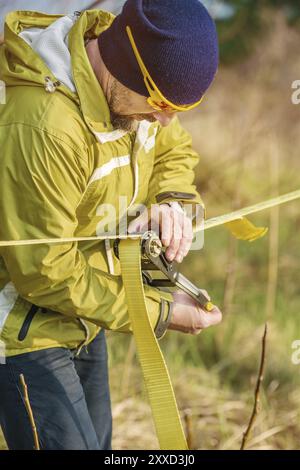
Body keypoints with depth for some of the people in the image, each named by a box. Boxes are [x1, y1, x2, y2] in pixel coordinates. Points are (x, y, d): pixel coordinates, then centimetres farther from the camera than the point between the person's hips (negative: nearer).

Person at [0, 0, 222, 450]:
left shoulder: (128, 85, -8)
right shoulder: (42, 127, -34)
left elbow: (174, 149, 12)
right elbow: (45, 273, -28)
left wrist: (172, 202, -11)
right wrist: (158, 311, -20)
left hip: (83, 324, 9)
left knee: (95, 441, 20)